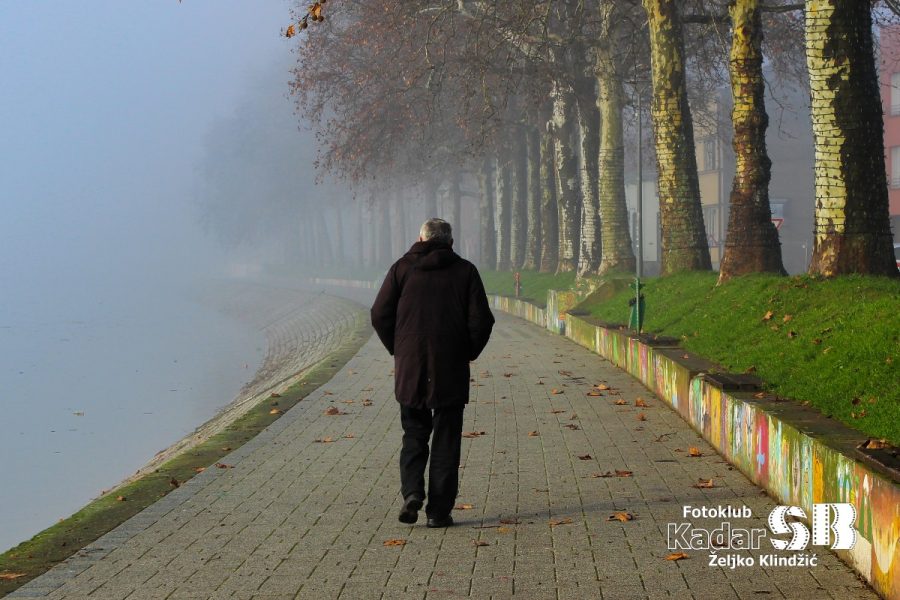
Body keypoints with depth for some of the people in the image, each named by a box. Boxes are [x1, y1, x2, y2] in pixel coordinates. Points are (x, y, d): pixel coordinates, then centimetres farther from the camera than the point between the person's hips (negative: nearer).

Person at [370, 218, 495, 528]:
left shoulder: (402, 269, 2)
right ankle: (439, 511, 5)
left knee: (414, 434, 14)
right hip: (451, 370, -1)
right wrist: (469, 352, 10)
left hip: (409, 367, 1)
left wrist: (397, 349, 11)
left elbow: (380, 315, -2)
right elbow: (481, 319, -5)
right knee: (446, 441, 6)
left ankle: (412, 491, -7)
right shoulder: (465, 271, 1)